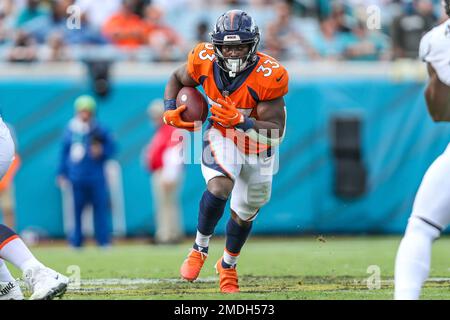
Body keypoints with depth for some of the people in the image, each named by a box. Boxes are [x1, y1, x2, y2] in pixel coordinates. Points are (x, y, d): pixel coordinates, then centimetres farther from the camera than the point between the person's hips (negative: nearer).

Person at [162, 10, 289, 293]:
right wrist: (170, 111, -16)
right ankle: (200, 248, -5)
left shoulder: (269, 76, -32)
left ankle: (228, 265, 44)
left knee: (245, 212, 17)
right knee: (220, 187, -30)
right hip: (222, 135, 0)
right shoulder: (205, 61, -23)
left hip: (260, 141, 0)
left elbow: (275, 131, -31)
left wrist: (240, 121, -44)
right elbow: (177, 79, 0)